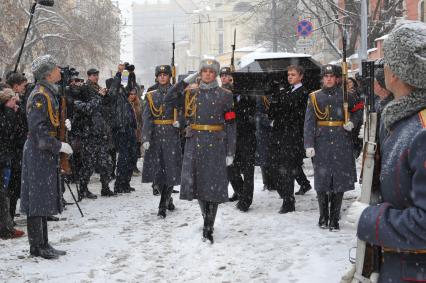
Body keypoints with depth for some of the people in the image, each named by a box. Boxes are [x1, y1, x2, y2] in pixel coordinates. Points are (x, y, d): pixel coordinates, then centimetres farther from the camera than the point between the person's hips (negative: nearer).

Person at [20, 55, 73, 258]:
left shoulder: (49, 93, 15)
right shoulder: (39, 95, -16)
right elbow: (38, 127, -22)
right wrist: (59, 146, -19)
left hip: (47, 152, 10)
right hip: (38, 152, -10)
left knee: (44, 201, 12)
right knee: (38, 199, -5)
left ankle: (43, 244, 18)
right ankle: (36, 247, 0)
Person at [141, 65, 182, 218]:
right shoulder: (151, 96, 8)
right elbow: (147, 118, -1)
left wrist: (179, 122, -14)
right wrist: (146, 138, -13)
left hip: (171, 136, -2)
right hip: (155, 135, 2)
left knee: (170, 169, -8)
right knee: (156, 170, 1)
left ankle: (163, 205, -4)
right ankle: (168, 199, 22)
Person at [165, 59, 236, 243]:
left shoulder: (224, 95, 3)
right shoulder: (191, 94, 10)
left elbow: (230, 125, 1)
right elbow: (168, 100, -1)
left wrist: (230, 152, -4)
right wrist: (185, 81, -4)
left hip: (216, 144, -2)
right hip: (194, 143, 2)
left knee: (213, 185, -5)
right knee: (197, 183, 5)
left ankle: (208, 228, 0)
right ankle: (207, 218, 28)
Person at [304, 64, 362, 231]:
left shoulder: (345, 96, 5)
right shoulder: (315, 97, 4)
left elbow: (359, 110, 18)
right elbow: (309, 122, 0)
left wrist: (352, 122, -3)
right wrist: (309, 145, -8)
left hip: (341, 143, 0)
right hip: (322, 144, 0)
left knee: (340, 180, 1)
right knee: (321, 180, 1)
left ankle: (334, 219, 10)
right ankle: (323, 217, 17)